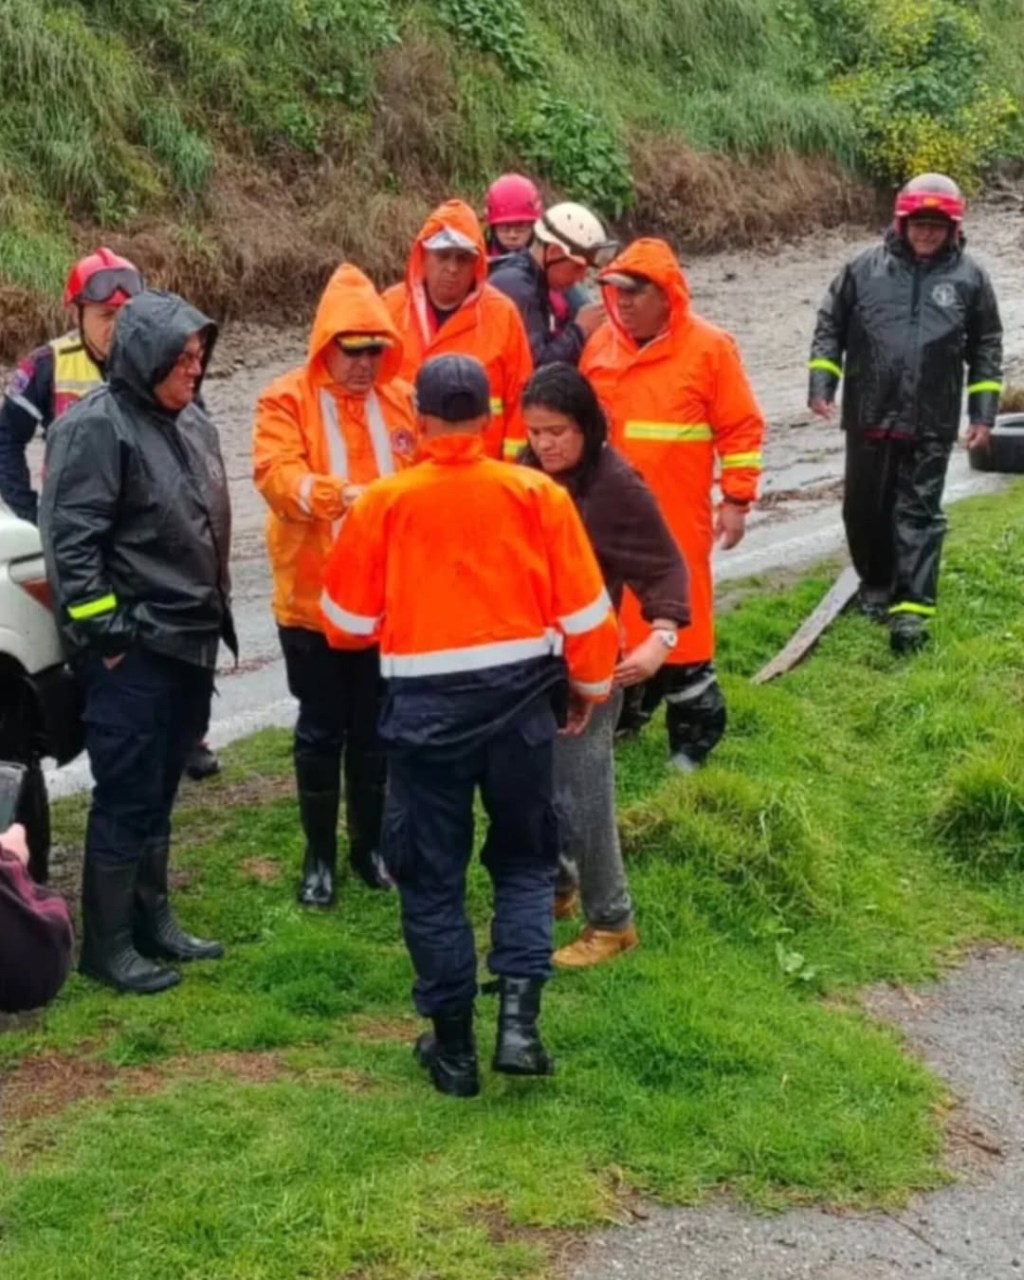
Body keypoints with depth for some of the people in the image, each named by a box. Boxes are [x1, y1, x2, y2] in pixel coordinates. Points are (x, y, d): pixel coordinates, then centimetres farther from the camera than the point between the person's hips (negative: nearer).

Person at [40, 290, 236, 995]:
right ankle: (108, 944, 7)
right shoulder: (96, 426, -14)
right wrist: (101, 630, -20)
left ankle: (153, 920, 28)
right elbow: (70, 539, -19)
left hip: (189, 641, 8)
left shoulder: (191, 423, 13)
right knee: (126, 797, -3)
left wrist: (215, 615, 22)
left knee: (160, 792, 17)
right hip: (131, 650, -8)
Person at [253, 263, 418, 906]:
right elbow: (277, 475, -22)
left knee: (375, 727, 14)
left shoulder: (403, 398, 3)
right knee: (322, 729, 7)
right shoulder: (287, 400, -8)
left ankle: (370, 844, 30)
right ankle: (320, 854, 22)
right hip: (313, 597, -3)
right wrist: (340, 495, -38)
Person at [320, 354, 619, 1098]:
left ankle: (454, 1047, 17)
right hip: (520, 697, 1)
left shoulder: (384, 503, -6)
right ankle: (520, 1020, 2)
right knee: (525, 860, 18)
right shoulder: (537, 494, -4)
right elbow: (584, 608, 0)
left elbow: (347, 621, 4)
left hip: (425, 704, -1)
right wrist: (591, 684, 17)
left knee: (432, 877, 12)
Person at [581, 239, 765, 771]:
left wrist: (737, 499, -8)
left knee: (679, 619, 0)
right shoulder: (601, 344, 6)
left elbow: (741, 428, -5)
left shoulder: (708, 347, -8)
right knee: (616, 617, 13)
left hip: (677, 518, -5)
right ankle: (624, 716, 30)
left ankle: (693, 738, 10)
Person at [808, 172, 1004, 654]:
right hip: (869, 416, 2)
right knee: (865, 508, 12)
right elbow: (830, 327, 7)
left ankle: (912, 607, -1)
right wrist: (821, 385, -2)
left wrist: (983, 414, 3)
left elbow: (986, 348, 7)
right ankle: (876, 584, 34)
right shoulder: (865, 268, 0)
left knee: (919, 513, -2)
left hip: (932, 423, -1)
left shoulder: (969, 276, 0)